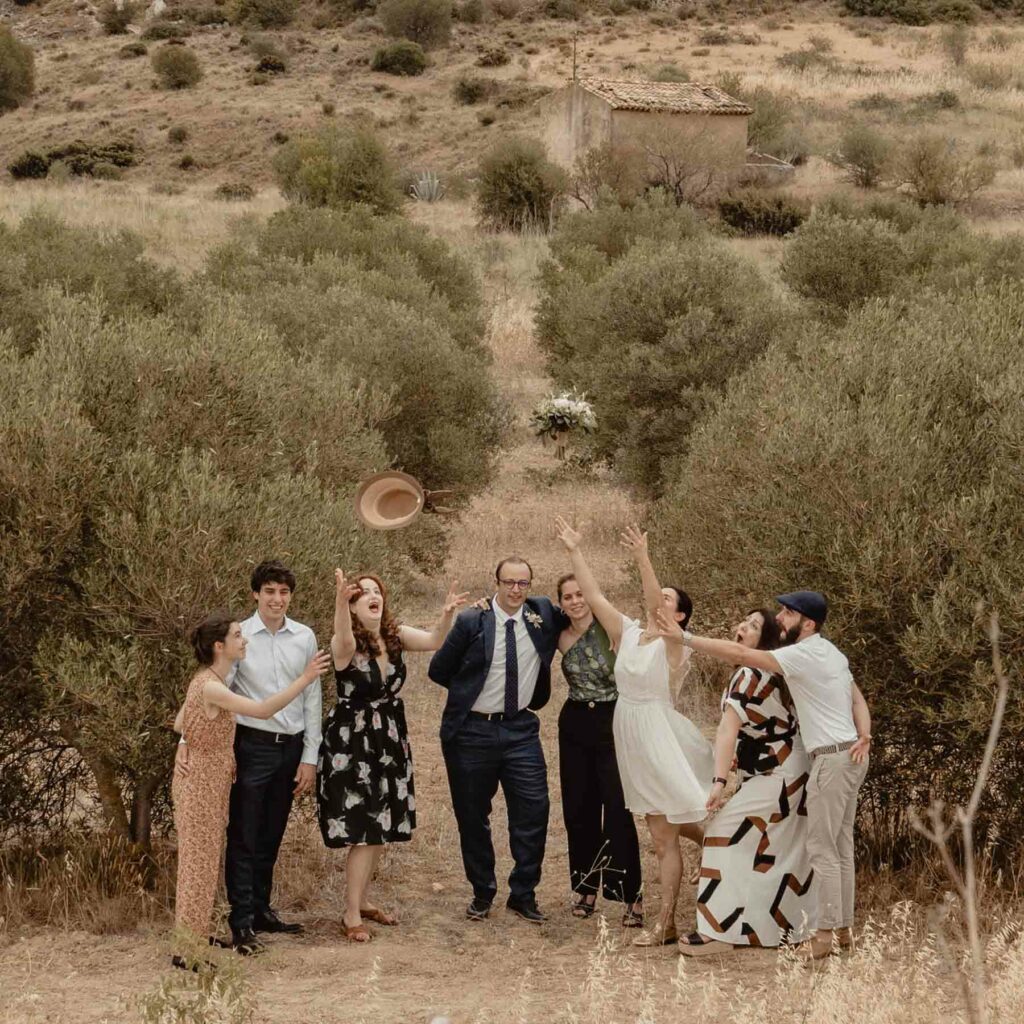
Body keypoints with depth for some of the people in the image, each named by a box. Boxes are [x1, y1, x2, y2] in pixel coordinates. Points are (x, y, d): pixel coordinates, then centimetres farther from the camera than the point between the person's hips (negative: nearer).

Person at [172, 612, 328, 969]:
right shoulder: (210, 688, -25)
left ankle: (194, 936, 27)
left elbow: (179, 723, 15)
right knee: (199, 862, -3)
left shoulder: (207, 680, 7)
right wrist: (305, 679, -33)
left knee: (205, 860, 17)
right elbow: (263, 710, -34)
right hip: (201, 782, -10)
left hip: (209, 781, 10)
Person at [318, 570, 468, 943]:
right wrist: (340, 602, -61)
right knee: (363, 832, -7)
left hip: (390, 743, 6)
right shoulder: (345, 644, -16)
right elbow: (344, 642, -40)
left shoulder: (395, 636, 0)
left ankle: (360, 900, 31)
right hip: (351, 744, -6)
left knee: (381, 831, 14)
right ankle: (352, 915, 3)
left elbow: (434, 640, -14)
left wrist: (447, 615, -35)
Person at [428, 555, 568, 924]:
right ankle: (482, 893, 23)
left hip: (520, 729, 2)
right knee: (472, 816, 8)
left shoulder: (543, 614, 1)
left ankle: (523, 894, 9)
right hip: (472, 731, -2)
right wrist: (471, 689, 6)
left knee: (533, 810, -4)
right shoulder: (472, 621, -8)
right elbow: (438, 670, 1)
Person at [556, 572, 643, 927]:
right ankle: (586, 888, 22)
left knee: (618, 812, -8)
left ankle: (631, 896, -3)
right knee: (579, 811, 9)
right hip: (575, 726, 5)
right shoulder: (562, 639, 4)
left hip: (612, 724, -5)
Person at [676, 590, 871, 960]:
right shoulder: (830, 652, 16)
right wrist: (864, 737, -3)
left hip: (832, 759, -10)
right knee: (841, 847, 14)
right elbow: (857, 697, 12)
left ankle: (825, 935, -4)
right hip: (850, 756, 10)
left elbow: (740, 654, -21)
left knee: (823, 850, -6)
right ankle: (843, 929, 18)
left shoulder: (803, 655, -16)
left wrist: (685, 637, -20)